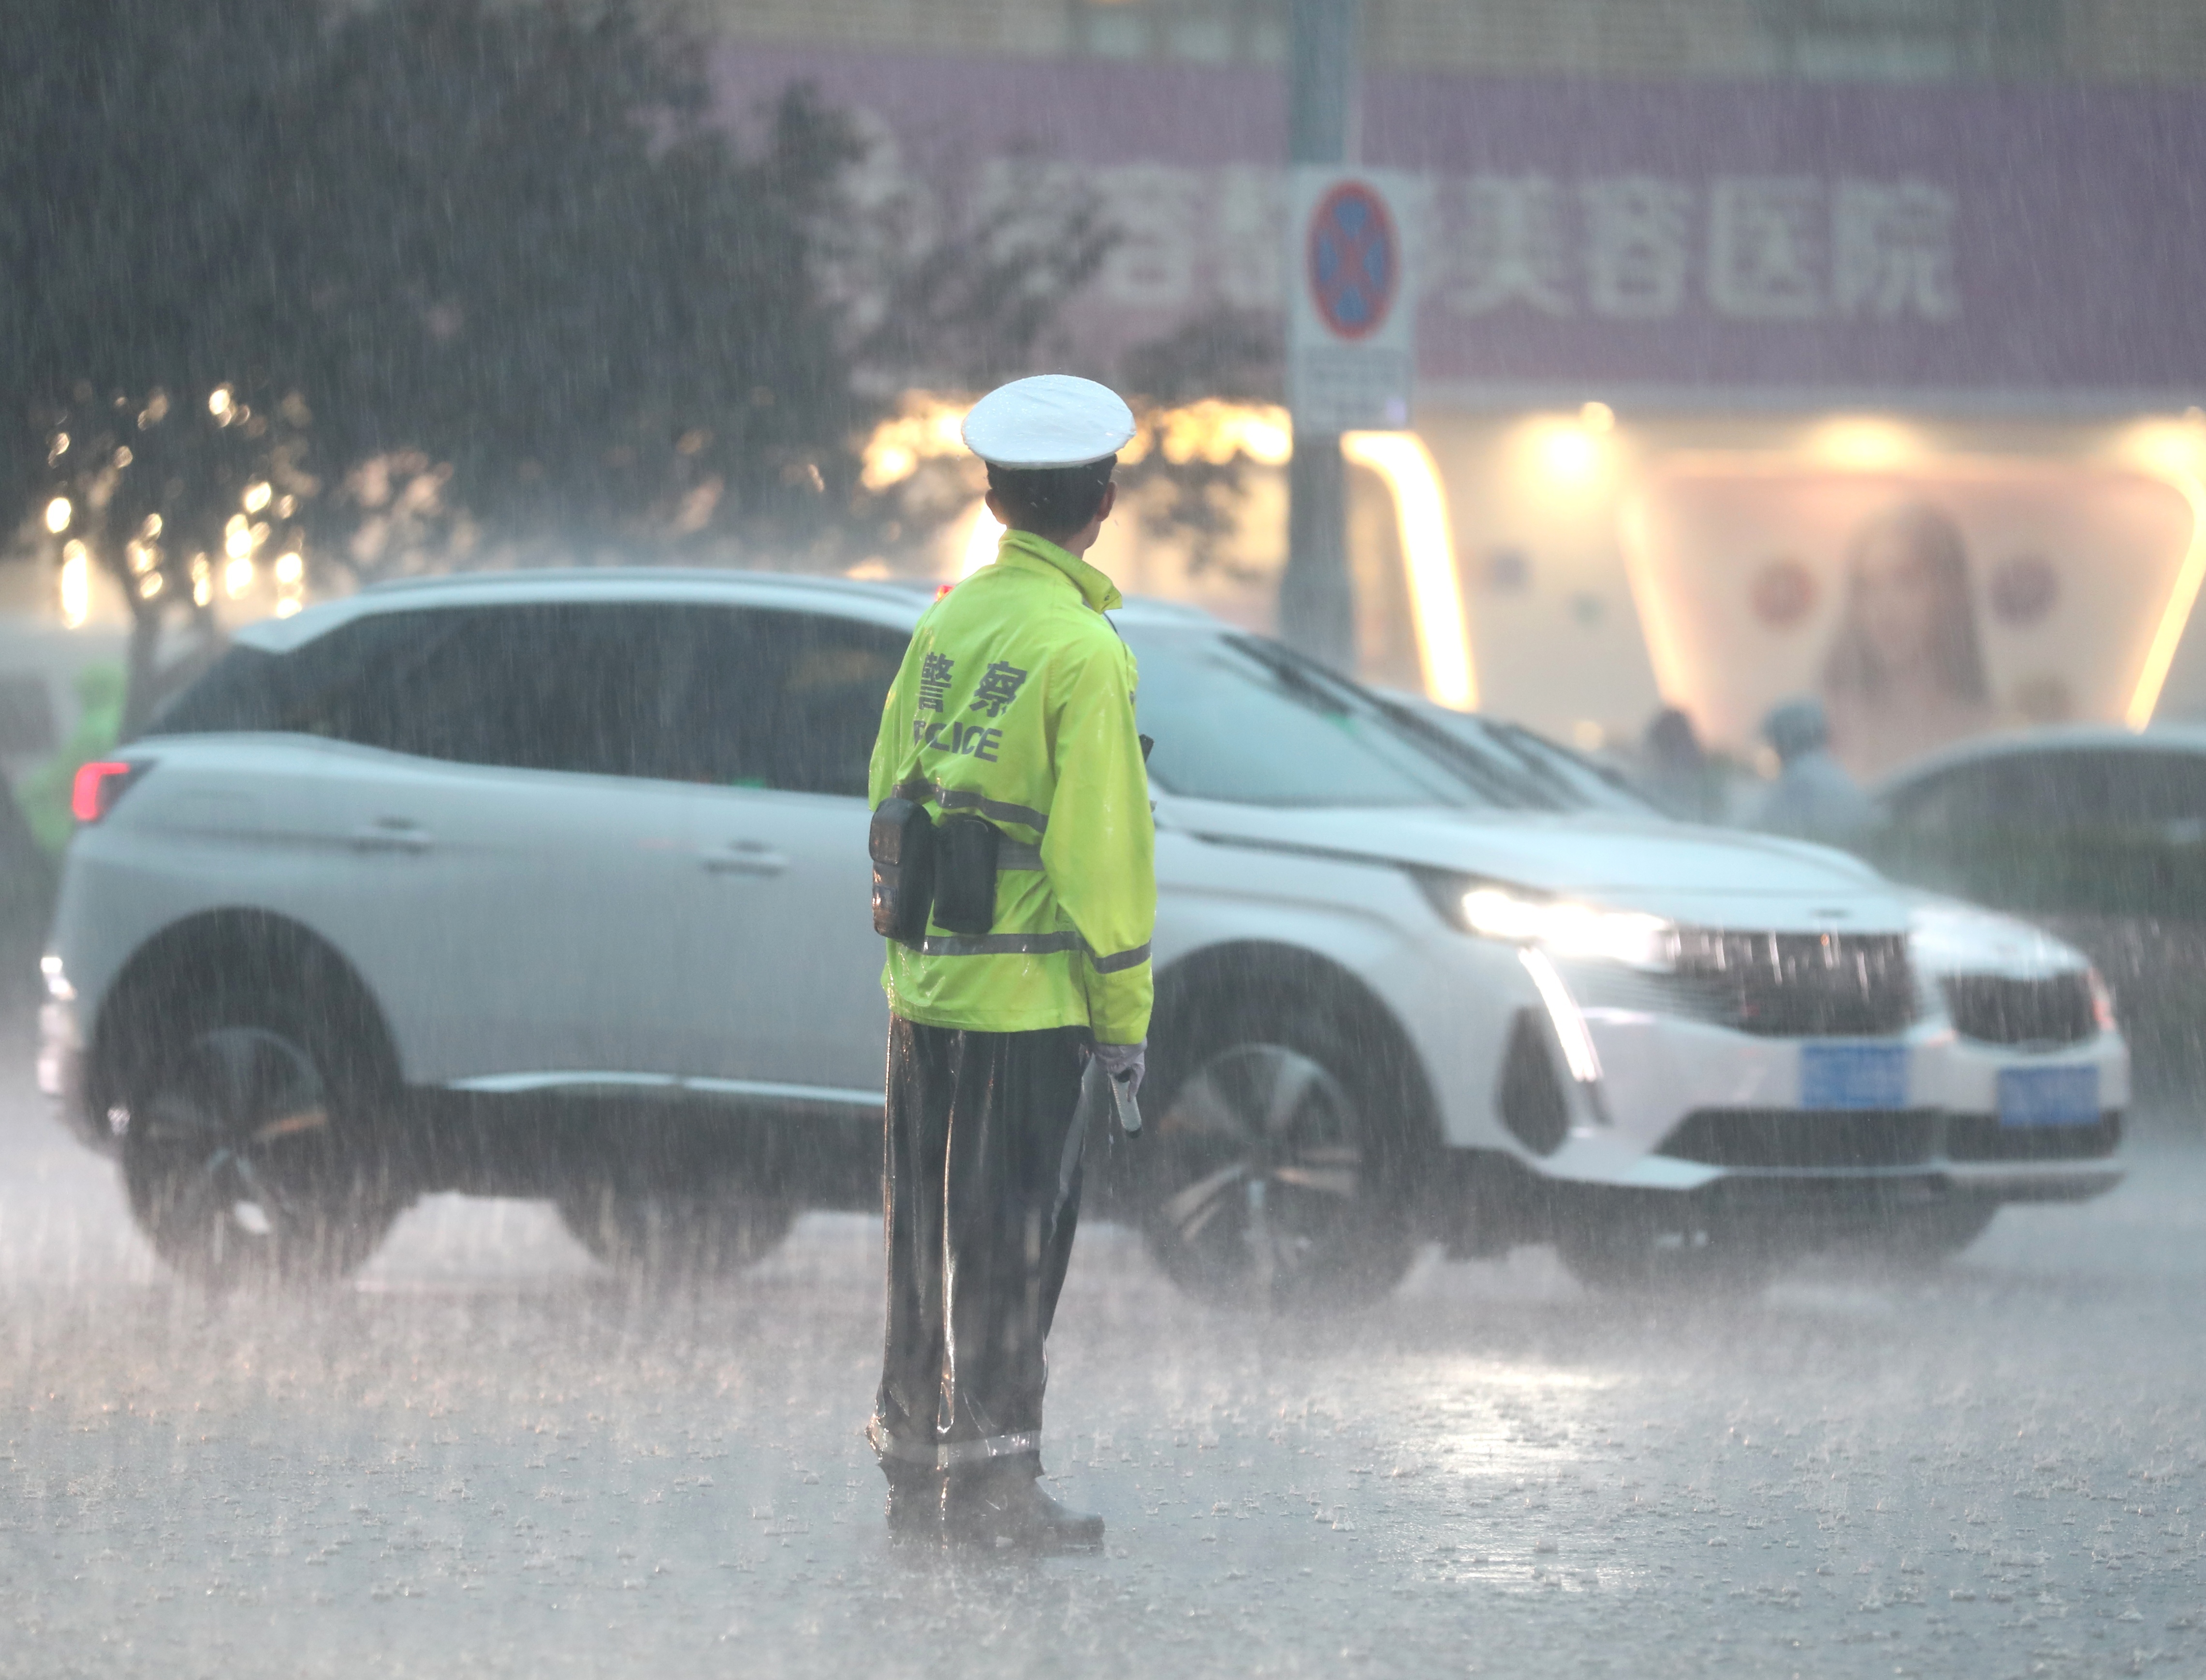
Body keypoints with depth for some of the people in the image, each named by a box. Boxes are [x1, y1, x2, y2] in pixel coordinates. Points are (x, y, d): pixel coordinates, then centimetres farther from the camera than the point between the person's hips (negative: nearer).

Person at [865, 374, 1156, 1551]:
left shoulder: (948, 624, 6)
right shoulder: (1081, 653, -13)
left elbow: (889, 791, 12)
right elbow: (1100, 846, -13)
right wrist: (1125, 1010, -6)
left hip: (924, 980, 6)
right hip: (1026, 990, -6)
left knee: (926, 1228, 13)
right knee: (1013, 1234, 0)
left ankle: (913, 1463, 20)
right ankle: (993, 1472, 1)